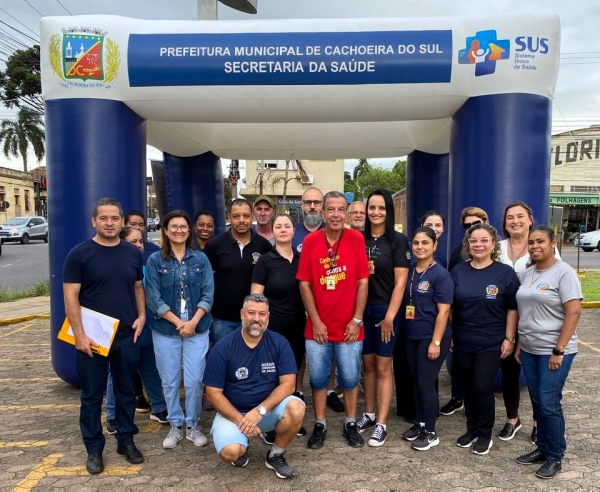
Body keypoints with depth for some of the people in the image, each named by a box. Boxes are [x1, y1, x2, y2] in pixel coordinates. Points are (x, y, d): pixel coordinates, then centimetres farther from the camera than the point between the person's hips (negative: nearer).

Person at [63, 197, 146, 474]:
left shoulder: (133, 253, 5)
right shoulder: (79, 254, -7)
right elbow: (70, 296, -9)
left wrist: (141, 316, -1)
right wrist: (79, 334, -15)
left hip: (127, 336, 3)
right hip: (92, 338, -3)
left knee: (127, 392, 14)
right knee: (92, 396, 9)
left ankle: (126, 441, 30)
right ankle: (94, 449, 24)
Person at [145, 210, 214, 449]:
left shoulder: (201, 259, 3)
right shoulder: (155, 261, -1)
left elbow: (208, 295, -1)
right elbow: (154, 298, -6)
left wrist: (193, 322, -13)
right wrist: (178, 322, -12)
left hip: (197, 329, 1)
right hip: (165, 331, 0)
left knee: (194, 380, 3)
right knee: (170, 381, 8)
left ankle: (193, 425, 22)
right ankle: (175, 425, 26)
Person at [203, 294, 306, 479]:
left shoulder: (279, 343, -9)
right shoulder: (223, 348, -13)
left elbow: (288, 384, -12)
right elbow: (214, 392, -9)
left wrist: (260, 410, -23)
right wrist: (240, 419, -18)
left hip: (269, 408, 2)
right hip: (233, 412, -1)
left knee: (296, 409, -28)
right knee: (230, 452, -29)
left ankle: (276, 455, 1)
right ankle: (242, 449, 12)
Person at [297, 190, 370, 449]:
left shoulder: (356, 239, -5)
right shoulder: (310, 241, -4)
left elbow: (362, 282, -4)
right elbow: (304, 284, -3)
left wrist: (357, 320, -7)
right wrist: (315, 321, -7)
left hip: (349, 326, 0)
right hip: (318, 327, 1)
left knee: (350, 378, 13)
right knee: (318, 378, 12)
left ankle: (350, 424, 32)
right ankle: (319, 425, 30)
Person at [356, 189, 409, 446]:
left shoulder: (398, 240, -6)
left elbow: (400, 281, -9)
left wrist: (389, 316, -14)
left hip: (385, 311, -4)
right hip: (362, 310, 4)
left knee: (383, 367, 4)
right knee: (368, 365, 14)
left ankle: (382, 424, 12)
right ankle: (368, 414, 28)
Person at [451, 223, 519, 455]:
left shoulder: (505, 272, -6)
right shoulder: (458, 271, 2)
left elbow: (513, 308, -3)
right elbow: (449, 306, 8)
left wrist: (509, 338, -7)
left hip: (491, 343, -3)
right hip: (462, 342, 3)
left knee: (483, 387, -2)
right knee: (469, 386, 12)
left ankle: (485, 434, 18)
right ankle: (471, 429, 29)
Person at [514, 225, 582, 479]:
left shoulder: (563, 272, -12)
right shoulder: (528, 273, 9)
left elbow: (574, 312, -16)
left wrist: (558, 350, -18)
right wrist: (519, 344, 12)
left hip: (553, 352, -6)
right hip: (530, 350, 6)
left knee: (549, 404, 0)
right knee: (537, 402, 14)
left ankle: (555, 457, 16)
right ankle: (542, 448, 28)